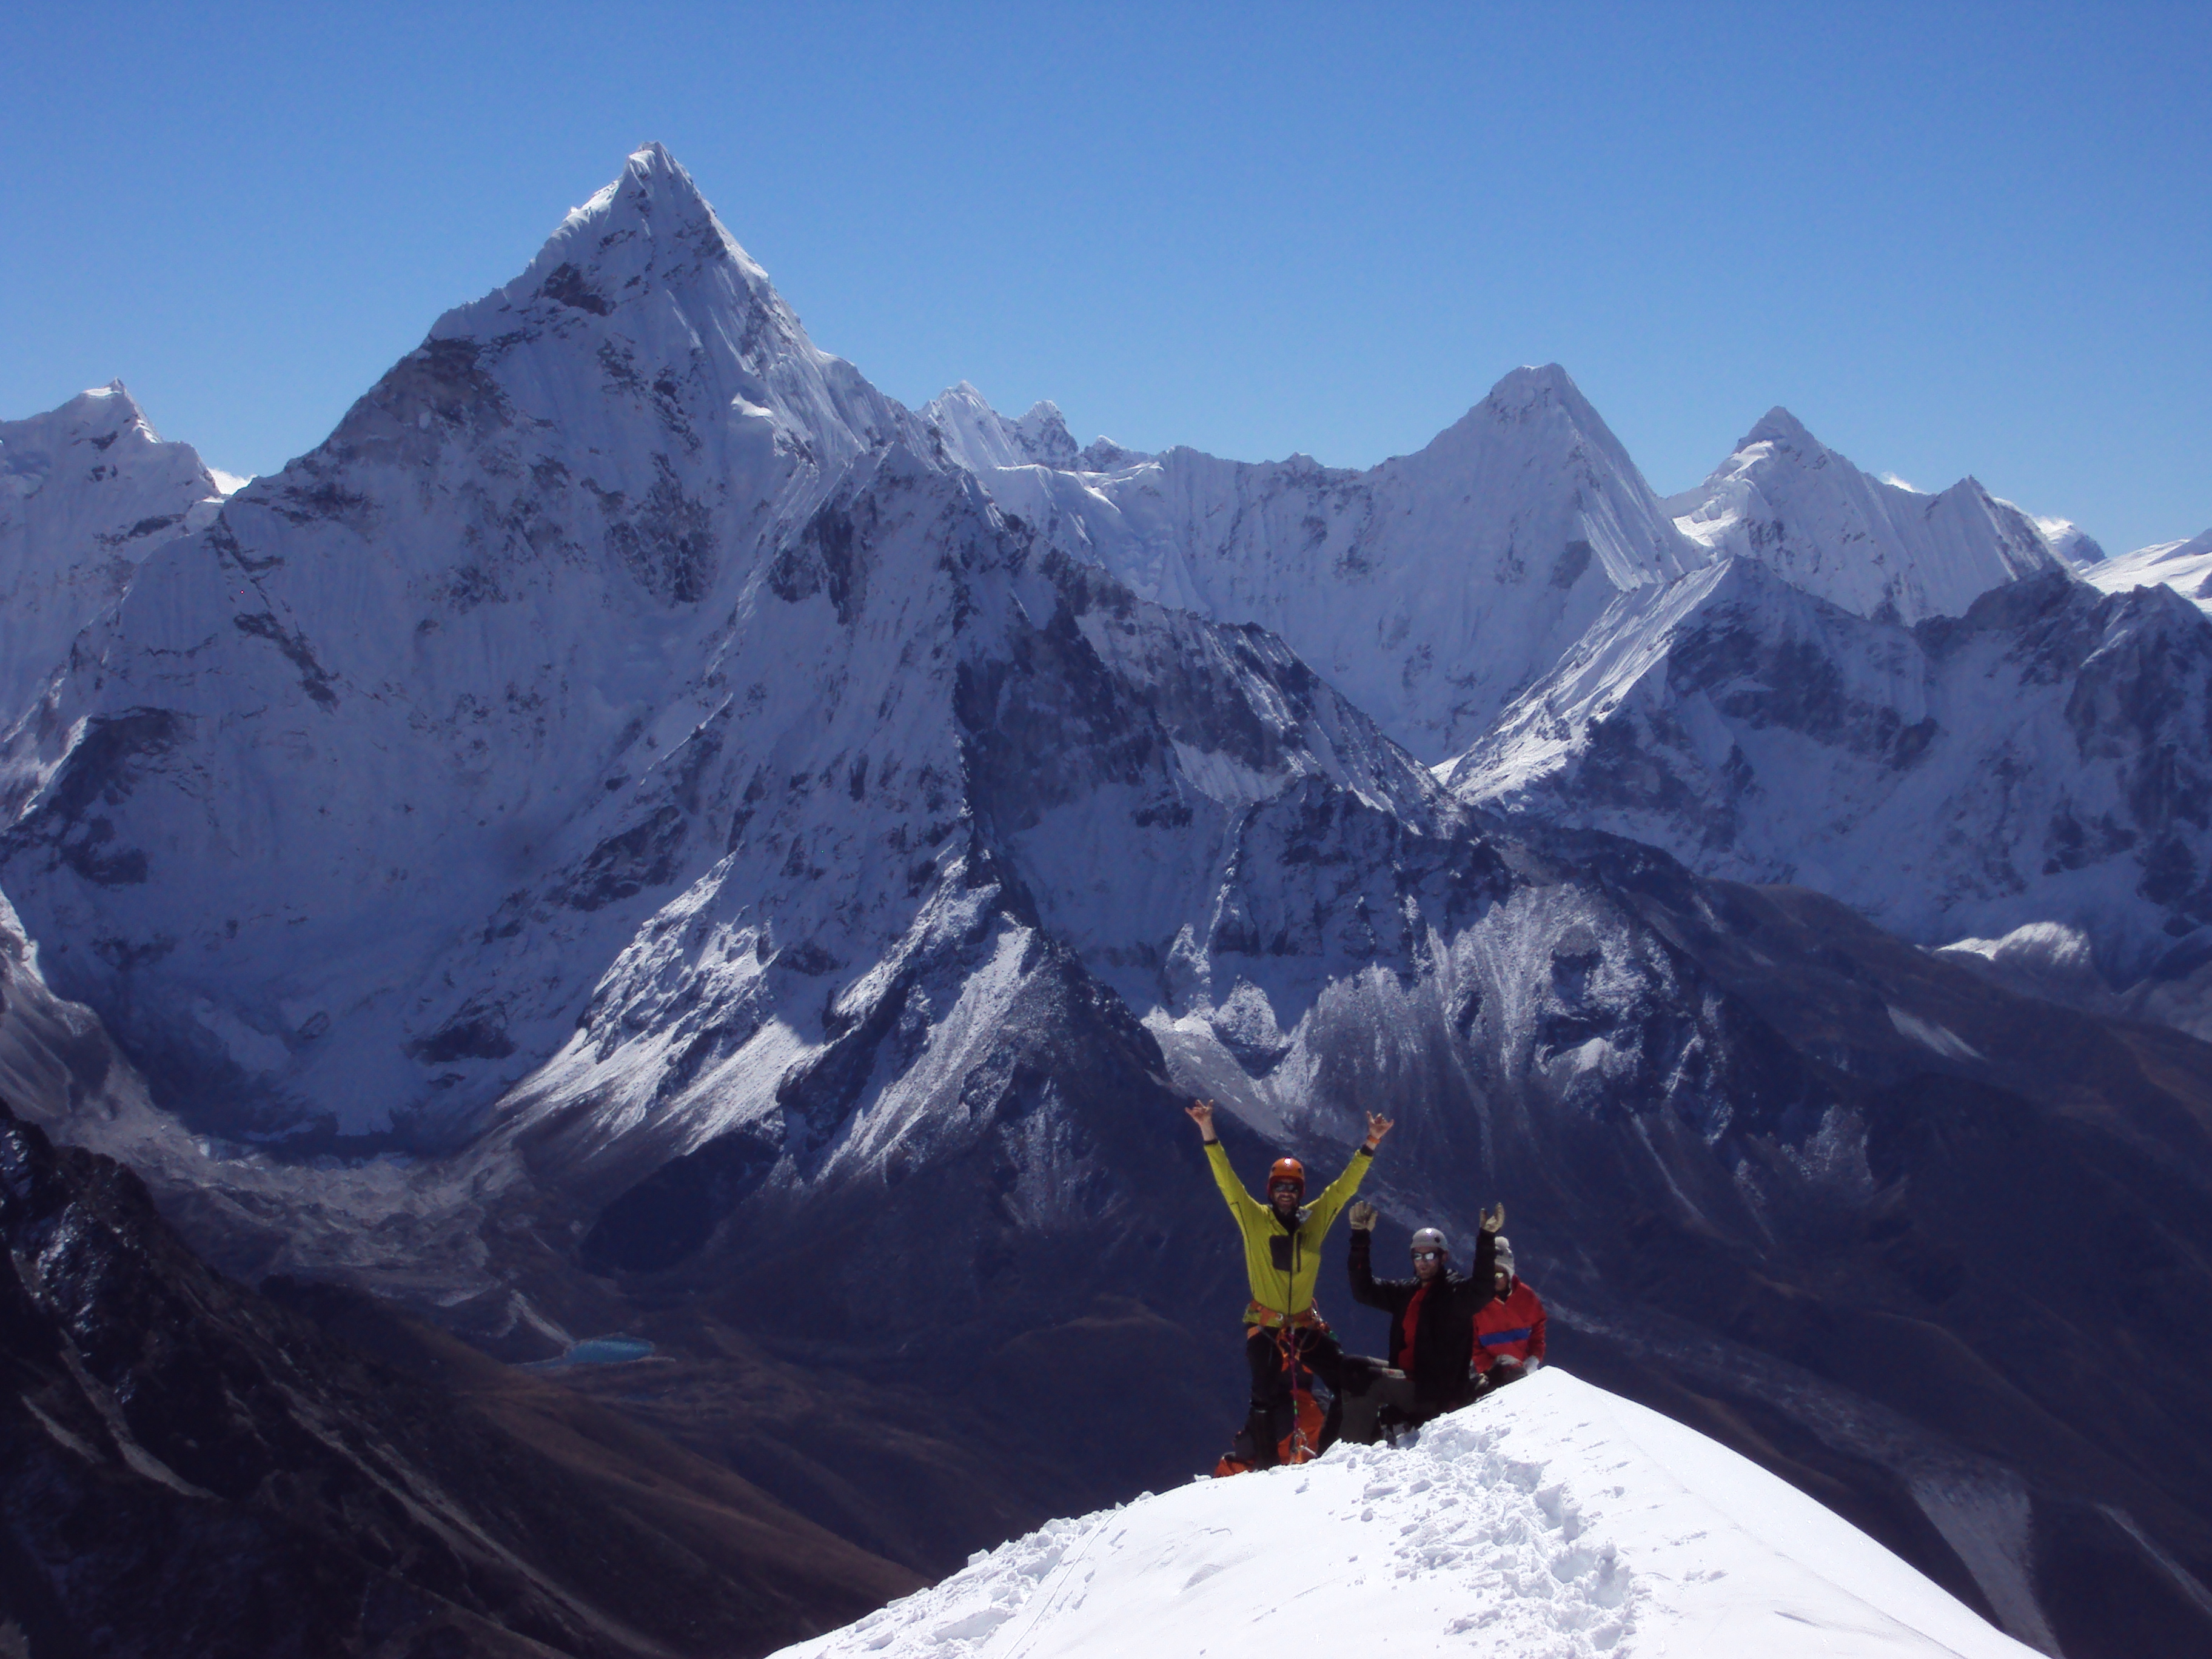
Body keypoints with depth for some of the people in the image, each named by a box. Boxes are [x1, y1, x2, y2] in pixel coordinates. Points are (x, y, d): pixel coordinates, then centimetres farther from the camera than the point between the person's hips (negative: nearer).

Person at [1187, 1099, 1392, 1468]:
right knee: (1268, 1399, -11)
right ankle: (1263, 1463, 2)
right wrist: (1208, 1133, -16)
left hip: (1306, 1324, 3)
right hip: (1265, 1326, -3)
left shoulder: (1315, 1219, 5)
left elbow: (1345, 1185, 5)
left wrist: (1371, 1145, -2)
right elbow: (1226, 1179, -8)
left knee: (1348, 1382, -1)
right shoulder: (1254, 1219, -2)